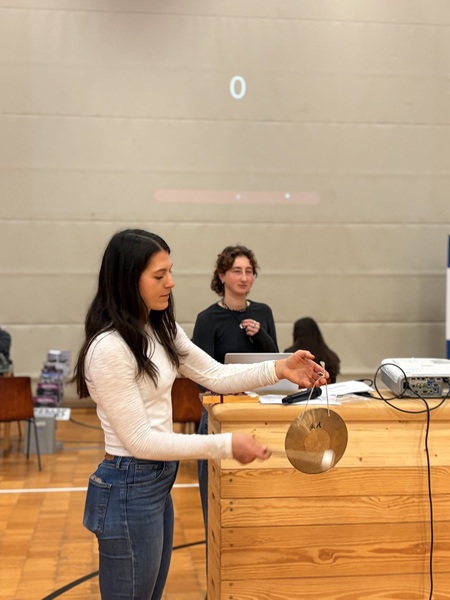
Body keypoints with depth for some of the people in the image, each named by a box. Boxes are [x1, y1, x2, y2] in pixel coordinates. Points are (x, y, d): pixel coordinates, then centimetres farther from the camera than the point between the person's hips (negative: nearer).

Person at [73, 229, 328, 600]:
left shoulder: (160, 328, 4)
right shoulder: (109, 348, -24)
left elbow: (216, 375, 8)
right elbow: (140, 440, -22)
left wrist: (279, 369, -7)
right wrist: (226, 445, -20)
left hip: (159, 482, 9)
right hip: (129, 489, -9)